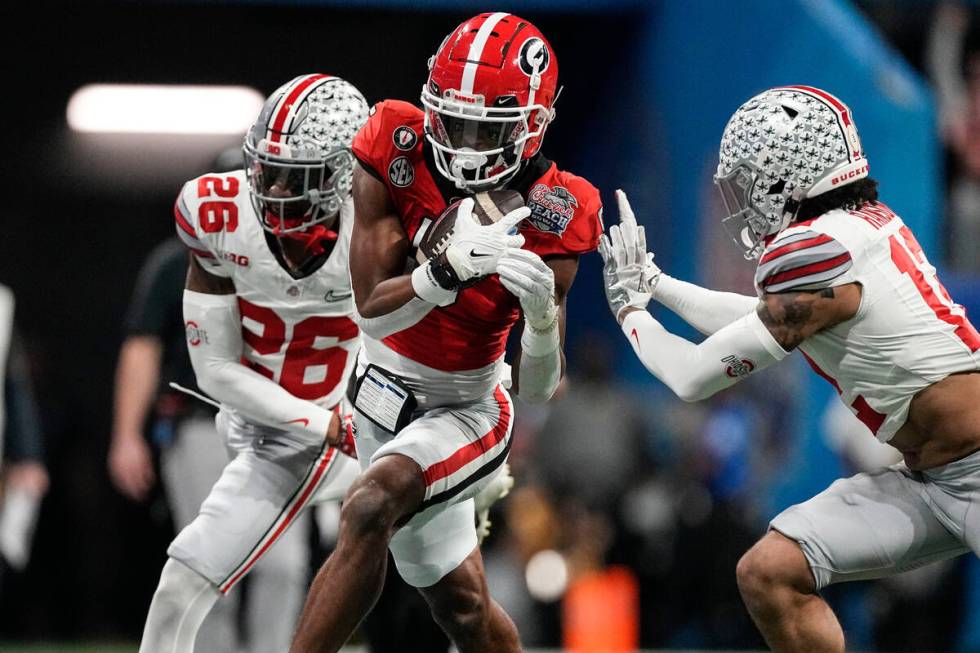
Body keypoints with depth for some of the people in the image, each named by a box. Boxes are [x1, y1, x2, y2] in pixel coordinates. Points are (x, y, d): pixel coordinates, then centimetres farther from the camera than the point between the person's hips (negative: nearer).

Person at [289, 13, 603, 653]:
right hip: (383, 393, 3)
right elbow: (373, 311, -21)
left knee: (369, 509, -31)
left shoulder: (549, 216, -21)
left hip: (466, 409, -3)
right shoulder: (396, 156, -18)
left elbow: (539, 390, -20)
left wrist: (542, 311, -41)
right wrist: (454, 267, -39)